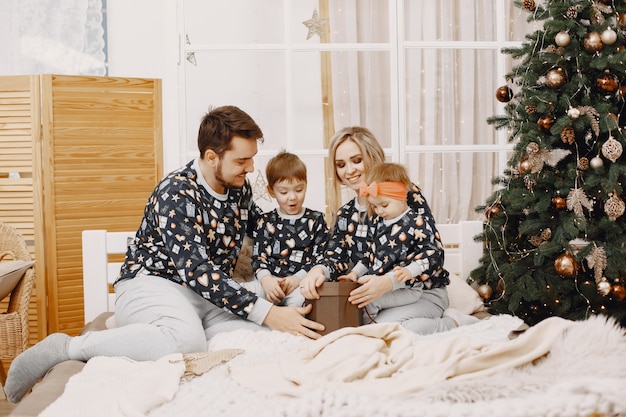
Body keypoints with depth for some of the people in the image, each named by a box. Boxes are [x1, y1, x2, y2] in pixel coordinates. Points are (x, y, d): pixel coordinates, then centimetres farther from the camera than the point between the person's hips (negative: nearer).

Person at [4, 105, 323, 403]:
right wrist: (267, 313, -32)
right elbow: (196, 271, -28)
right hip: (151, 283, -7)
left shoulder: (241, 188, 3)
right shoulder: (176, 194, -19)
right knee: (188, 340, -39)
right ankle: (65, 347, -20)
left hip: (209, 291, 8)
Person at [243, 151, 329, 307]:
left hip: (302, 283, -2)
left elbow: (321, 256, 4)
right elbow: (258, 256, 7)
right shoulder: (266, 222, 14)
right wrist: (265, 278, -14)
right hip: (270, 281, 2)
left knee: (300, 299, -37)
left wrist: (298, 278, -11)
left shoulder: (316, 220, 11)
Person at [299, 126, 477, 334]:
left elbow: (434, 252, -15)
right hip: (375, 300, 6)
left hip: (421, 291, -6)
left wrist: (387, 282, -31)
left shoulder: (405, 193, -7)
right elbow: (336, 259, -5)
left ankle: (453, 323, -3)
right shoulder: (344, 216, 10)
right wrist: (319, 270, -30)